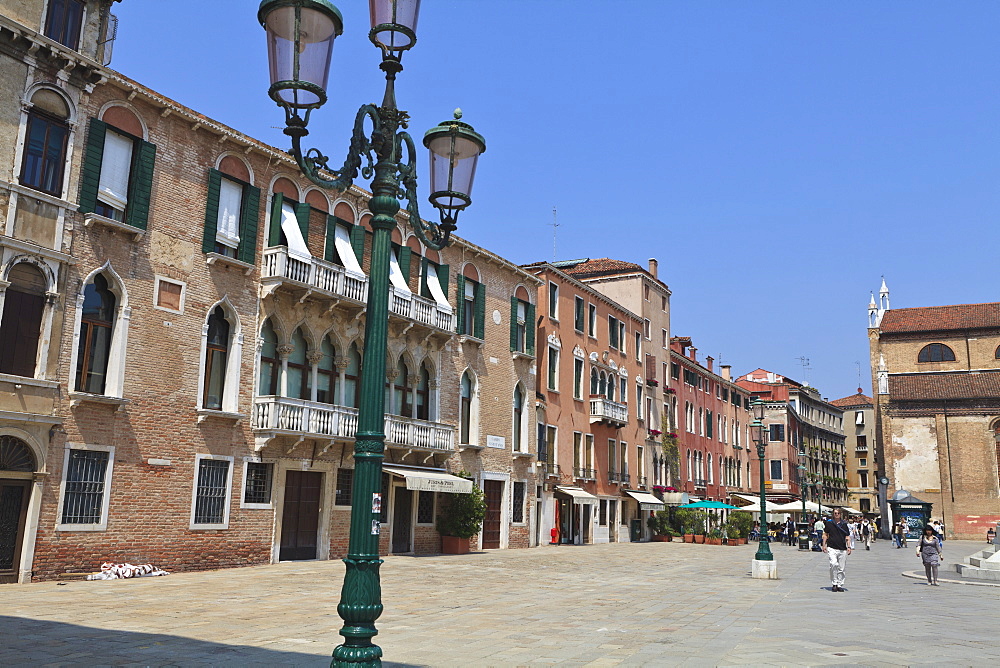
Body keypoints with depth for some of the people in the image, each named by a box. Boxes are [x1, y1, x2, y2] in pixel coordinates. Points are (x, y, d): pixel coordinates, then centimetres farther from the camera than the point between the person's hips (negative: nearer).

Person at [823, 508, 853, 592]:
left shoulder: (844, 524, 8)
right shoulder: (829, 523, 6)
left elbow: (848, 537, 10)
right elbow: (825, 535, 12)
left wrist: (849, 547, 0)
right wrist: (824, 545, 5)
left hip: (842, 549, 2)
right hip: (832, 548, -2)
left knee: (841, 568, 5)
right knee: (833, 564, -19)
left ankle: (839, 585, 16)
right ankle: (834, 584, -8)